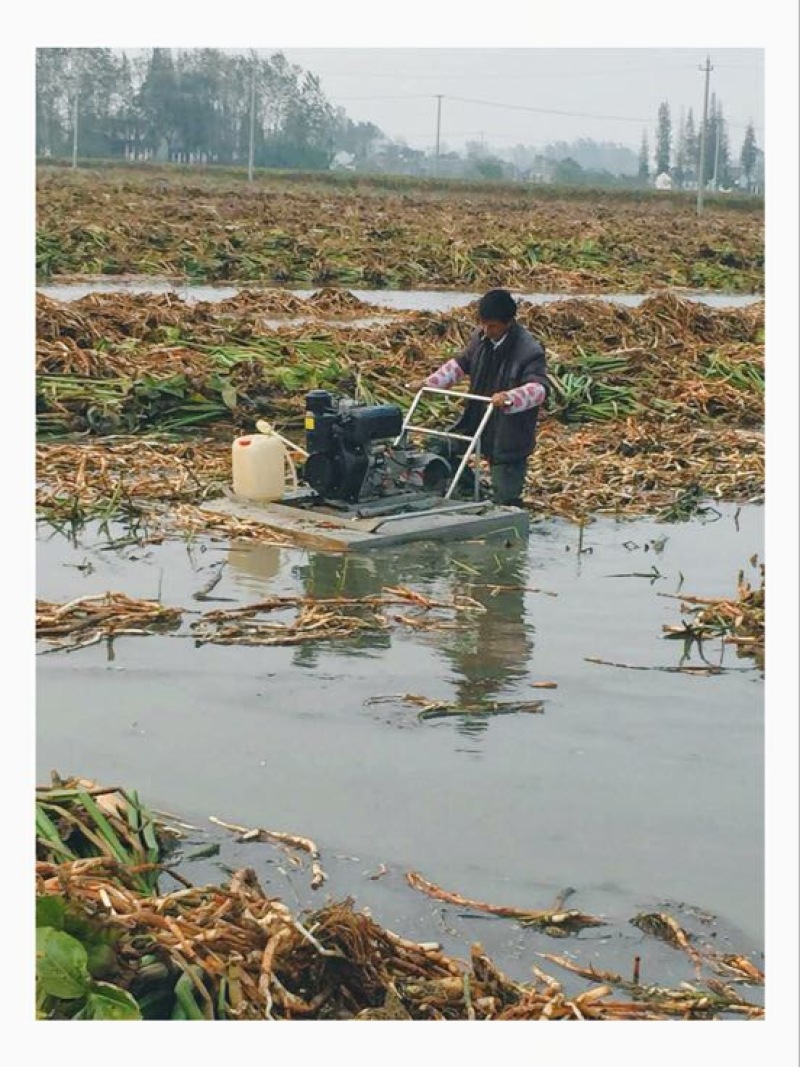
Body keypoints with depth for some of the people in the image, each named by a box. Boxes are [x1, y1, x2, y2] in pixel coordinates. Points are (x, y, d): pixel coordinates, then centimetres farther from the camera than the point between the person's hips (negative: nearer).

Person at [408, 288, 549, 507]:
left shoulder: (530, 350, -23)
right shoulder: (480, 337, -1)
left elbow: (539, 388, -33)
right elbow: (460, 363, 14)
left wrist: (509, 397, -52)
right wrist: (428, 382, 3)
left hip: (509, 436, -7)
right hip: (475, 421, 7)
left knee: (505, 501, -3)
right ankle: (471, 490, 24)